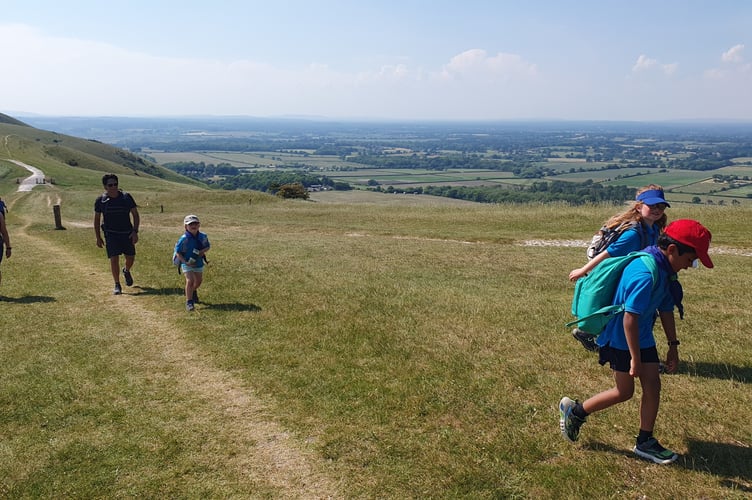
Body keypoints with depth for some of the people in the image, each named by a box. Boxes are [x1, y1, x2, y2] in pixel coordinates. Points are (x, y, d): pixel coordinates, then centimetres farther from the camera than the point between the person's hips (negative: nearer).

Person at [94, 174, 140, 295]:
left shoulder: (126, 197, -4)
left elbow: (135, 215, 1)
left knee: (131, 258, 8)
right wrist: (98, 237, 5)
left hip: (127, 233, 1)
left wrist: (135, 231, -9)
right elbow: (97, 219, 7)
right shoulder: (100, 201, -3)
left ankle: (126, 271, 43)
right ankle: (117, 285, 3)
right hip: (111, 234, -1)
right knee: (114, 259, -9)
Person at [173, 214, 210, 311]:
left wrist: (203, 251, -16)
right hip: (187, 263, -5)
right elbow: (178, 252, -15)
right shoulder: (184, 239, -21)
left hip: (199, 263, 5)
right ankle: (189, 302, -10)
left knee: (199, 281, 20)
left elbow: (208, 246, 7)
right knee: (190, 281, -19)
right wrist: (185, 262, -25)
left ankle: (193, 292, 54)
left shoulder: (203, 236, -8)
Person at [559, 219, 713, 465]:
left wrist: (673, 346, 15)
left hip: (642, 336, 9)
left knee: (652, 385, 8)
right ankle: (575, 410, 21)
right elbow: (630, 318, -30)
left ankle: (645, 442, 21)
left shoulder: (665, 270, 1)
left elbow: (666, 309, 12)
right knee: (625, 392, 3)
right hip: (621, 339, -9)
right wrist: (635, 358, -24)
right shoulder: (646, 274, -30)